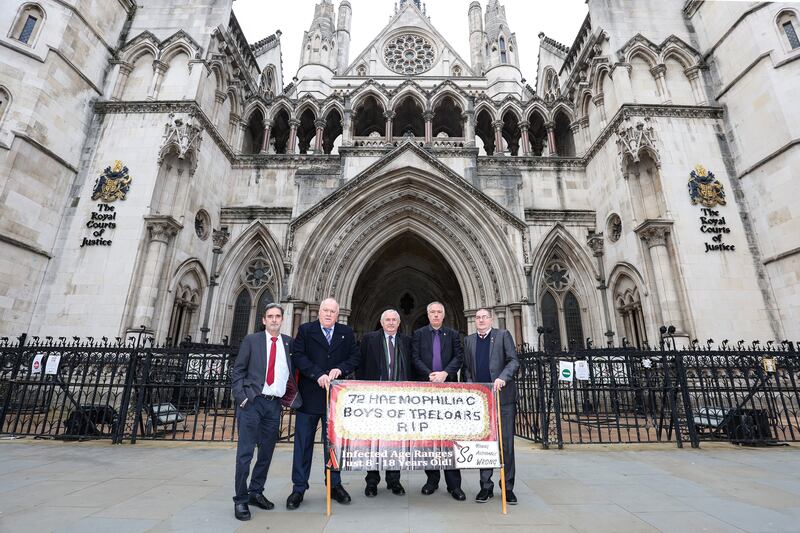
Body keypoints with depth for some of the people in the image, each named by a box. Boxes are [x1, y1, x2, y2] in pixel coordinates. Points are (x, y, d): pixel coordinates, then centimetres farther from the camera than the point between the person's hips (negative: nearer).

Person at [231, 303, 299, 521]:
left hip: (275, 404, 3)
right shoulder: (251, 340, 1)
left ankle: (256, 492, 28)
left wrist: (291, 392, 3)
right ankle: (240, 500, 12)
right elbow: (237, 371, 1)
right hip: (252, 401, -3)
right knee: (245, 452, -1)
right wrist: (241, 397, -8)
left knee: (266, 452, 12)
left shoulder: (289, 342, 8)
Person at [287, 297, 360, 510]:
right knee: (303, 442, 6)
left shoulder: (346, 333, 8)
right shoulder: (305, 330, 2)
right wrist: (318, 375, -18)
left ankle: (334, 485, 26)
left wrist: (340, 369, -14)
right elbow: (298, 357, -8)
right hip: (309, 395, -2)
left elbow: (355, 357, 5)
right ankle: (299, 488, 19)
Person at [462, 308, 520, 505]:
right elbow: (466, 367, 13)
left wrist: (502, 378, -19)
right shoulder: (469, 340, 13)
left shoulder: (503, 335, 4)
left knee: (506, 443, 3)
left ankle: (508, 487, 15)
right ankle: (486, 486, 18)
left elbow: (514, 361, -4)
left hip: (503, 396, -2)